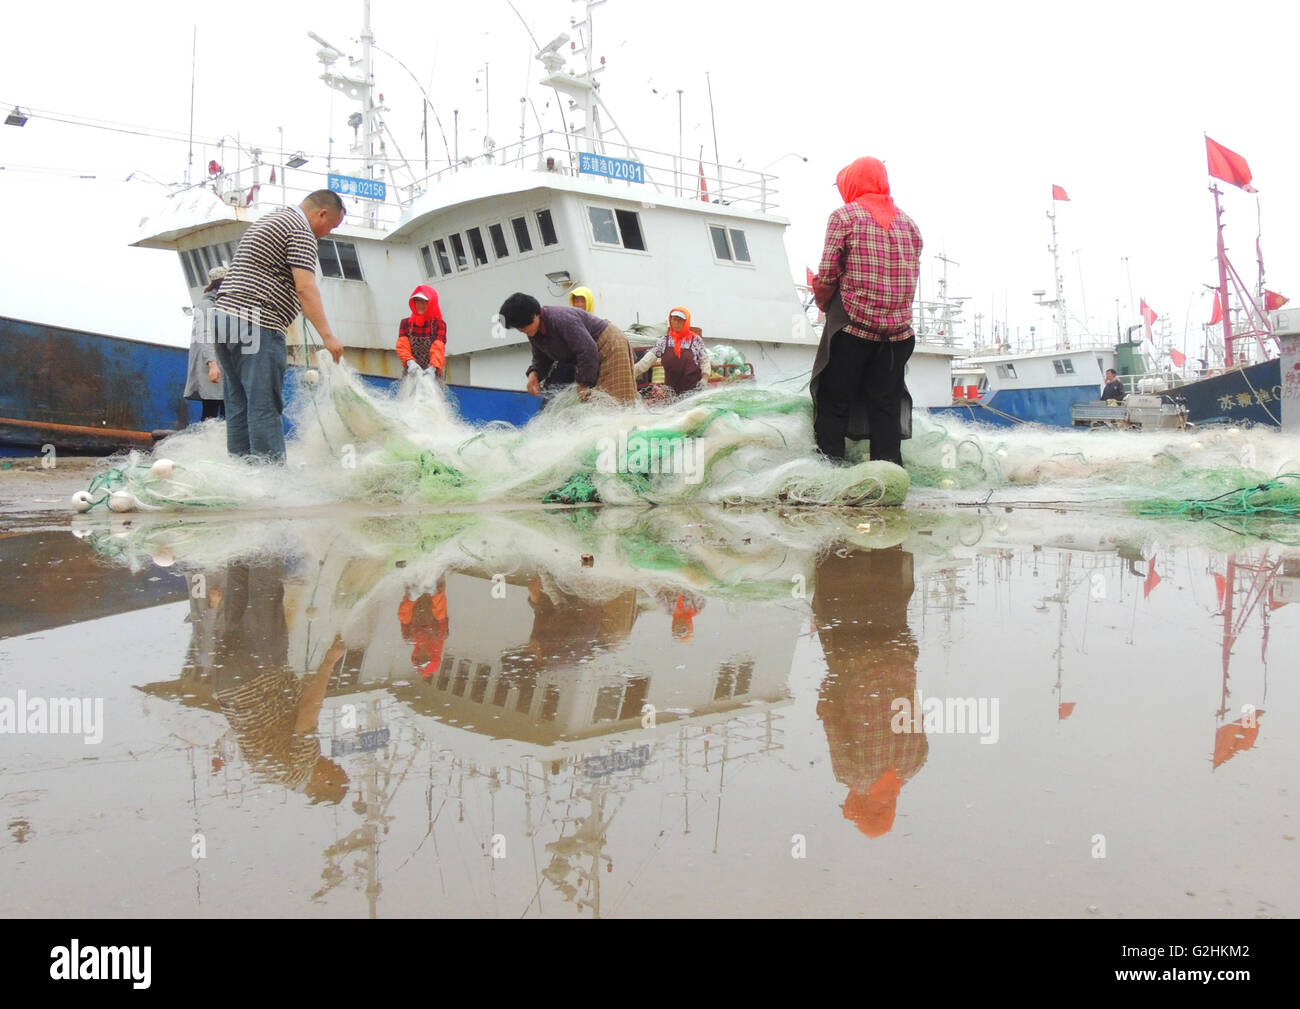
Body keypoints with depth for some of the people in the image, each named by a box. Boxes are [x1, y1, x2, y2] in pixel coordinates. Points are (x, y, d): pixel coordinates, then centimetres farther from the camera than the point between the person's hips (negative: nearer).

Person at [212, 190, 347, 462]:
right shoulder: (301, 231, -5)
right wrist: (327, 335, -18)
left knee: (238, 405, 10)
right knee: (264, 408, -11)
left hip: (224, 315, 9)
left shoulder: (267, 221, 26)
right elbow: (305, 288, -16)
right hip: (257, 325, -9)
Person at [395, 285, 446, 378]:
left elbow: (438, 348, -15)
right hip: (411, 373, 2)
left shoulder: (439, 324, 0)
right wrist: (410, 362, -26)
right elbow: (402, 346, -4)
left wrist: (433, 368, -34)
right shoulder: (406, 323, 9)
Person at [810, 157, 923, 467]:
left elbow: (827, 275, -7)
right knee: (886, 406, 8)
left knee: (834, 405, 2)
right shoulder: (908, 222, 13)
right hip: (898, 330, 5)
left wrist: (824, 304, 10)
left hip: (853, 327, -4)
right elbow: (912, 276, 11)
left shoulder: (845, 216, -3)